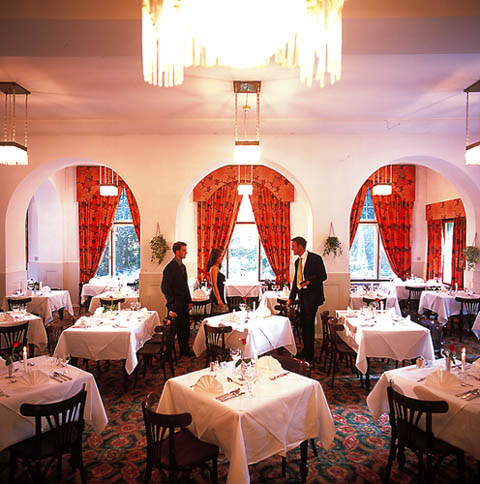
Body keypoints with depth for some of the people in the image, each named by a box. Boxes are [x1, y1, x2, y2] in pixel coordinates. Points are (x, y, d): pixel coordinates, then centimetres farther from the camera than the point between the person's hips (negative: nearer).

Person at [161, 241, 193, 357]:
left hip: (184, 304, 8)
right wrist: (171, 305, -19)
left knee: (185, 328, 14)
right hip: (175, 304, -8)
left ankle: (185, 350, 27)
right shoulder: (170, 267, -14)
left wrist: (189, 301, 15)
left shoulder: (183, 266, 13)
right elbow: (165, 287, -17)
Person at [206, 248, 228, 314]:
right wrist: (219, 300, -23)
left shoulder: (217, 268, 16)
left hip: (219, 296, 10)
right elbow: (214, 285, -19)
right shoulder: (214, 268, -13)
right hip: (217, 296, -10)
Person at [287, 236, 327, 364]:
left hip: (312, 296, -7)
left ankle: (309, 356, 5)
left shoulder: (315, 258, -9)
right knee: (303, 323, 12)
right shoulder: (297, 261, 13)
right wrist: (291, 298, 15)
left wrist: (309, 281, -23)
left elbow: (323, 276, -10)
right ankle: (305, 350, 26)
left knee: (309, 324, -4)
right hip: (302, 295, 7)